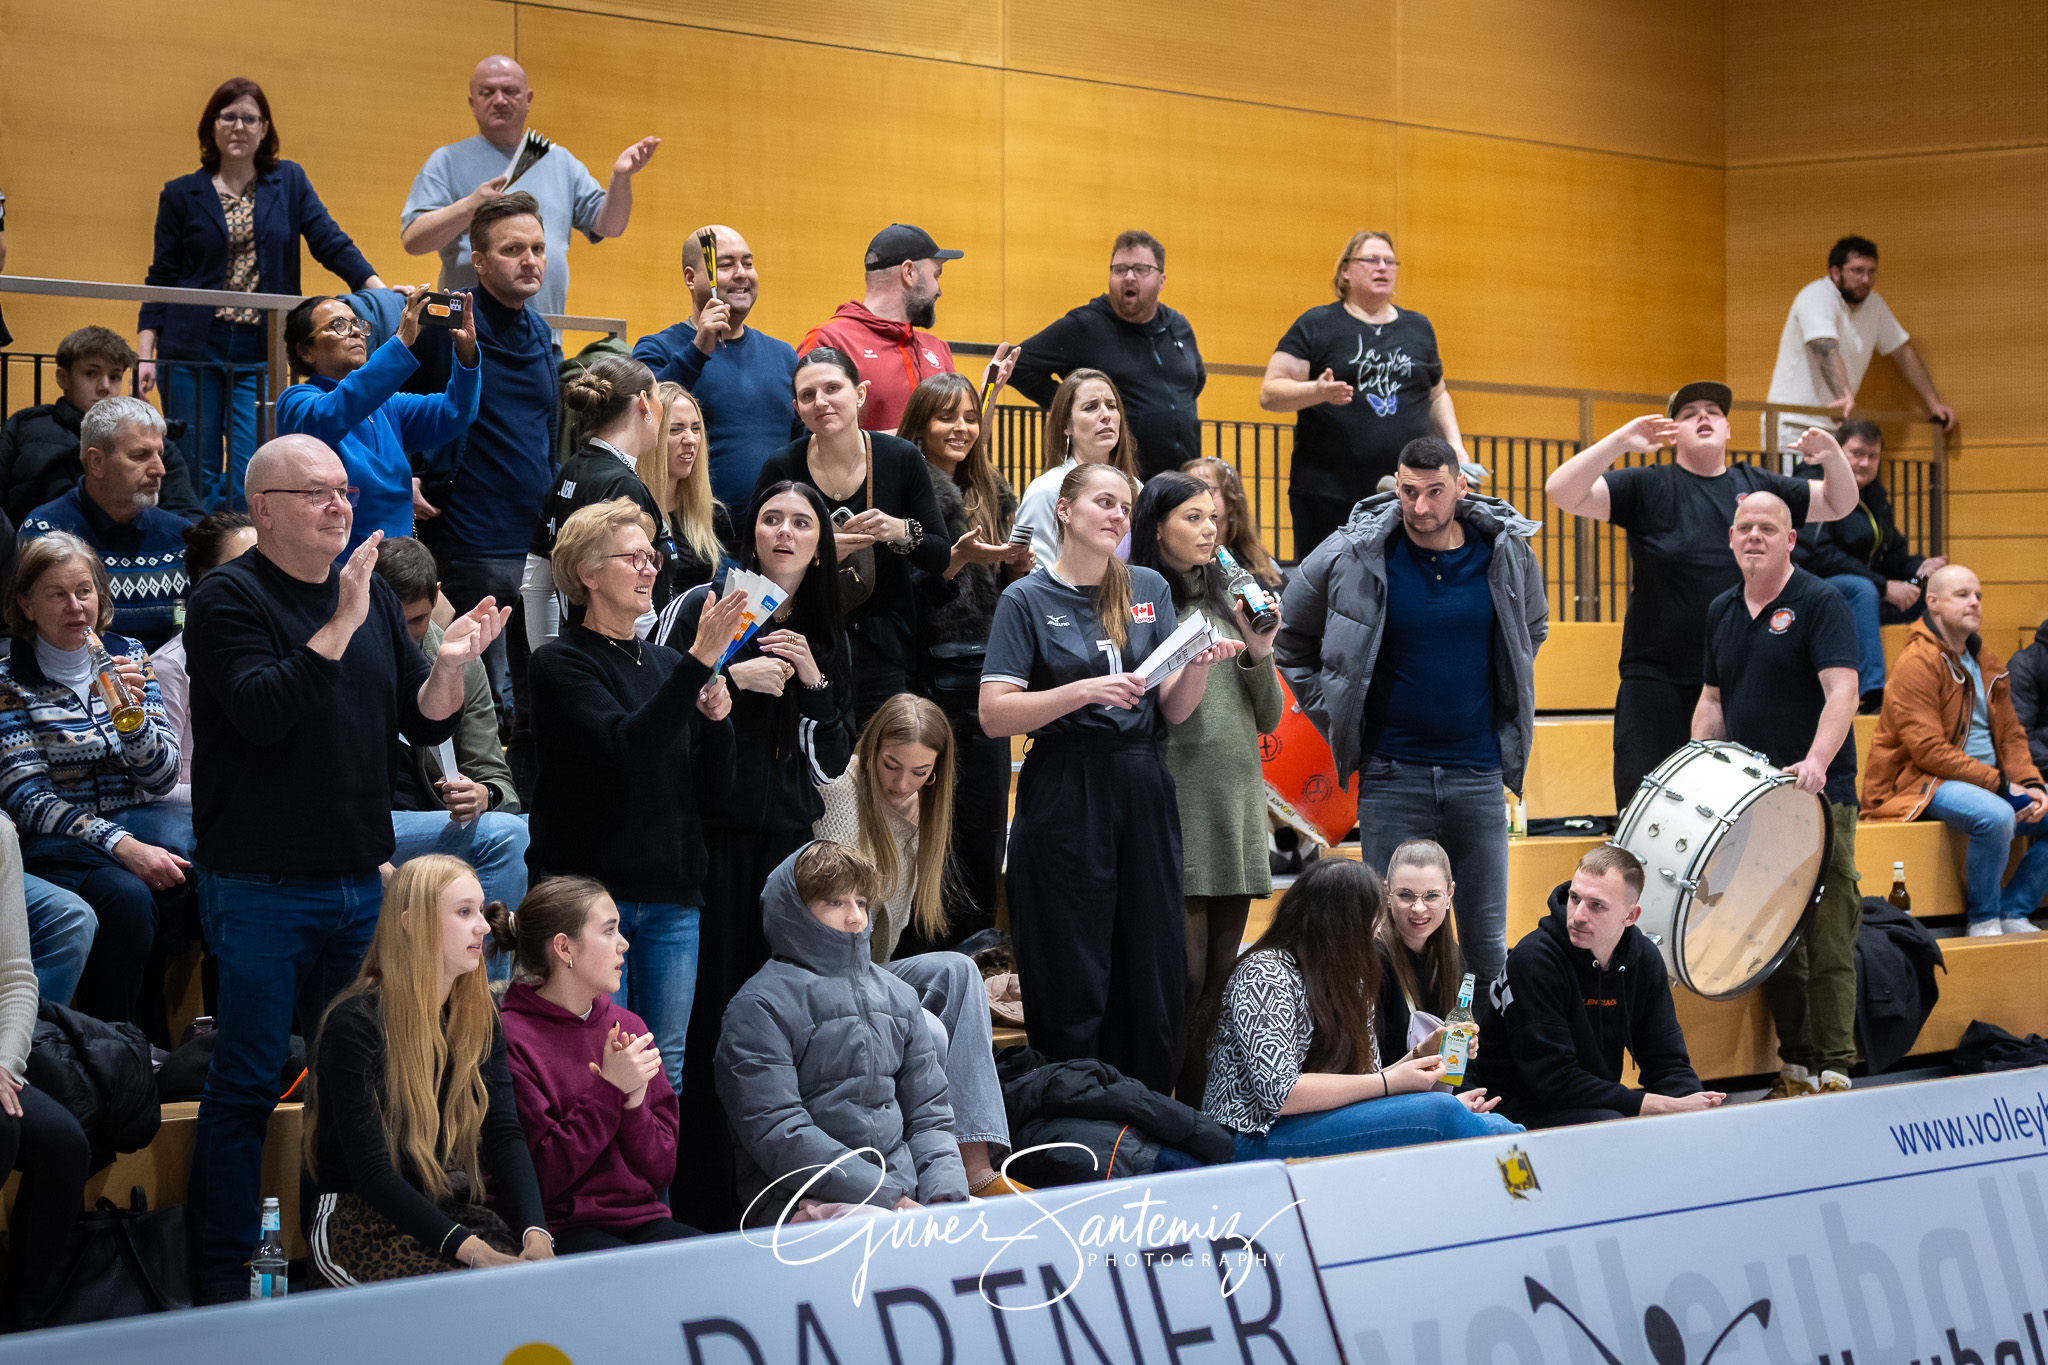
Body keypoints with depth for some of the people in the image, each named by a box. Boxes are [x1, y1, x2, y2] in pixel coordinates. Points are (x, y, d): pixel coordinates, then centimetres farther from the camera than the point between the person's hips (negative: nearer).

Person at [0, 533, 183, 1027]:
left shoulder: (128, 657, 12)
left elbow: (160, 781, 6)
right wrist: (120, 846, -25)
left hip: (138, 824, 4)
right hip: (55, 844, -4)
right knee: (126, 897, -36)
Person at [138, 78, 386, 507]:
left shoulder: (289, 183, 10)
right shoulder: (182, 195, 7)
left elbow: (331, 243, 3)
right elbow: (161, 279, 8)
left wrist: (380, 290, -13)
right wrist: (145, 356, 1)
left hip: (261, 353, 0)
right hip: (192, 350, 0)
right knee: (196, 477, 0)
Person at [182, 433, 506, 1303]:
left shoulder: (373, 598, 13)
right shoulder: (230, 598, -7)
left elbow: (424, 726, 12)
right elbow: (261, 713, -22)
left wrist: (448, 666, -8)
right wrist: (340, 628, -27)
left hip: (361, 880, 6)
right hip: (260, 884, -6)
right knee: (247, 1082, -2)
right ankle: (221, 1275, 5)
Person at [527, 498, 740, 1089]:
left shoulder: (665, 664, 15)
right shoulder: (562, 663, -3)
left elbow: (711, 793, 14)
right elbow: (627, 746, -22)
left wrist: (716, 720, -4)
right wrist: (699, 660, -26)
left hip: (672, 894, 6)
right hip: (592, 888, -6)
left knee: (666, 1066, 6)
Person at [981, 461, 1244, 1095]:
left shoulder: (1149, 589, 12)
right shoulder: (1027, 600, 0)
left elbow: (1174, 710, 9)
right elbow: (995, 714, -9)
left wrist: (1199, 667, -11)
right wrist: (1085, 691, -18)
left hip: (1143, 788, 4)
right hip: (1065, 797, -4)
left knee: (1156, 971, 4)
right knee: (1073, 979, -2)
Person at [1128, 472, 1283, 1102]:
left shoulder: (1228, 604, 16)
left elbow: (1267, 719, 15)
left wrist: (1260, 652, 0)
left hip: (1238, 796, 6)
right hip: (1178, 803, -6)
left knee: (1222, 974, 7)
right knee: (1184, 970, -10)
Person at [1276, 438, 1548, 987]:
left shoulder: (1507, 552, 0)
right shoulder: (1353, 556, -6)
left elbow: (1533, 630, 22)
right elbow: (1291, 641, 8)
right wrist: (1337, 723, 3)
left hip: (1479, 774, 1)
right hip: (1392, 773, -1)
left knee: (1487, 942, 5)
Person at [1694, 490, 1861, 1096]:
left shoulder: (1819, 602, -6)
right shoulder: (1722, 612, 14)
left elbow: (1842, 690, -16)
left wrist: (1816, 761, -31)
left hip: (1819, 797, -6)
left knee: (1827, 938, -7)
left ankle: (1833, 1070, -5)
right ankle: (1794, 1064, 13)